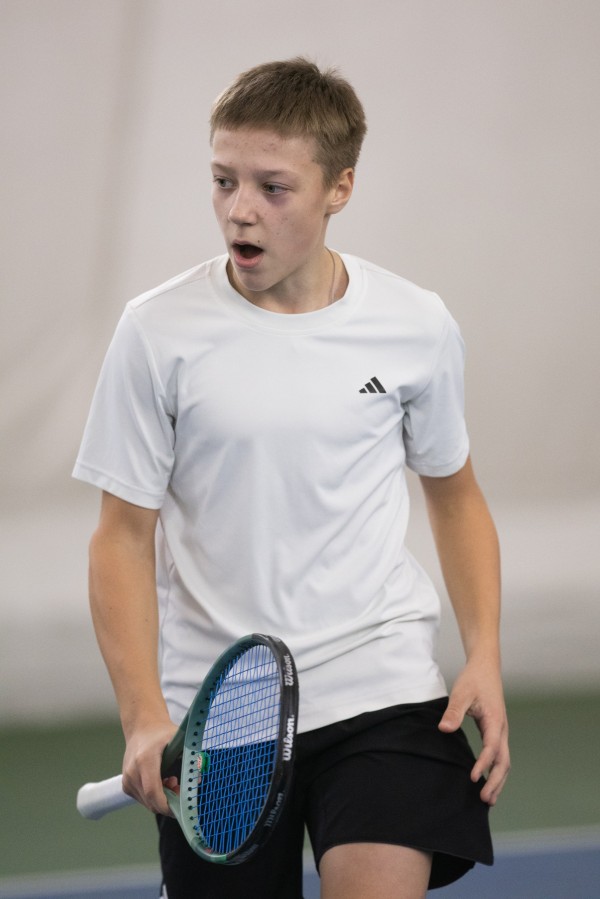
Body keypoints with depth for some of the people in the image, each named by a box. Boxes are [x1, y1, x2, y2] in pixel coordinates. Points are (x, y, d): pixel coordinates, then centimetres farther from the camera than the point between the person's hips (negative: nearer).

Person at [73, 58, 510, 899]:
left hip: (381, 686, 0)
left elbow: (454, 495, 15)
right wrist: (143, 716, -13)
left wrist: (484, 658, 2)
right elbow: (125, 535, -2)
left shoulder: (416, 326, 0)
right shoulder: (160, 332, -4)